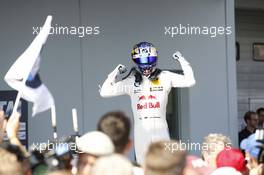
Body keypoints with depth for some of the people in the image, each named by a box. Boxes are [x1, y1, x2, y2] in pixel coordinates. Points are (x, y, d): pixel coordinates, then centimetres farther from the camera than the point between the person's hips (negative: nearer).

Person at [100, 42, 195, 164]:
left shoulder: (165, 77, 2)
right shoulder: (131, 81, 6)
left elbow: (189, 81, -3)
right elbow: (104, 92, 6)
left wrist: (182, 60, 0)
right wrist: (115, 73, 3)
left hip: (160, 129, -1)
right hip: (140, 130, 1)